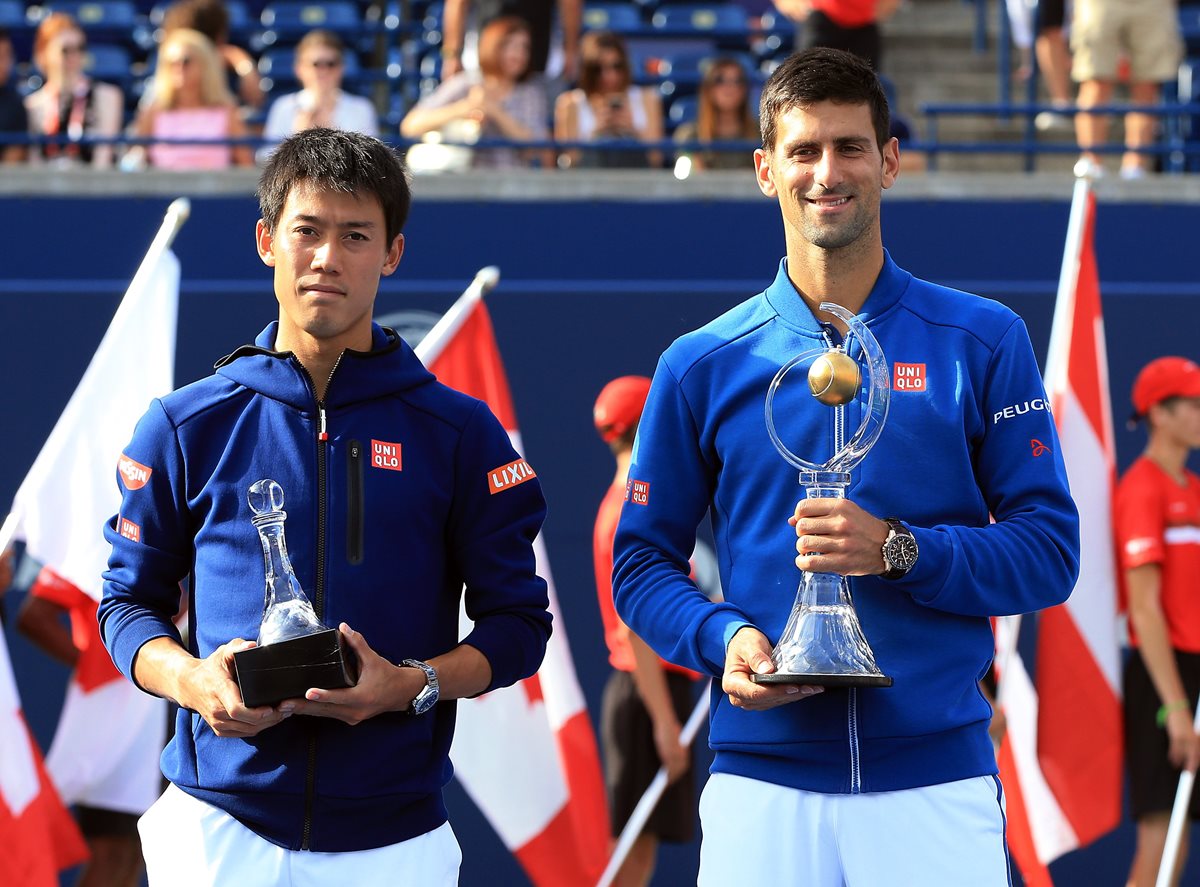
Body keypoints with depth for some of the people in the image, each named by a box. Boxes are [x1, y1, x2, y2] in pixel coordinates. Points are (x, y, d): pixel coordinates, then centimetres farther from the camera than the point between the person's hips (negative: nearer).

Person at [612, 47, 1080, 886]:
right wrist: (723, 638, -10)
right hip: (762, 782, 1)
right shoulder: (702, 366, 7)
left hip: (938, 779, -1)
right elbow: (641, 561, 10)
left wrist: (900, 551, -13)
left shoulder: (983, 342, 5)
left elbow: (1049, 549, 2)